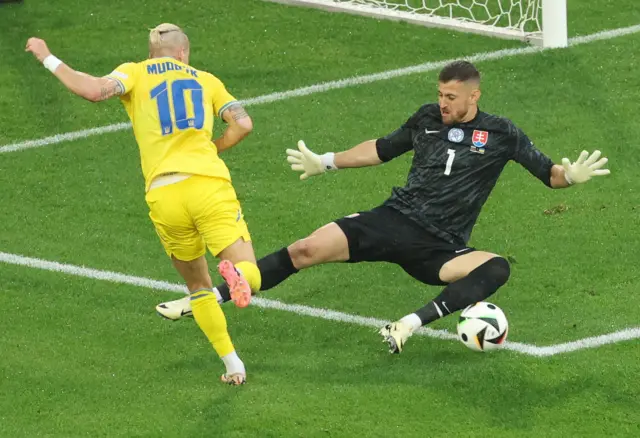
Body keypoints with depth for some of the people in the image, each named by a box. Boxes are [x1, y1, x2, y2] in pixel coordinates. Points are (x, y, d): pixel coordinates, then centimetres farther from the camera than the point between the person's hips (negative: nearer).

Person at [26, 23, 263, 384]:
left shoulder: (135, 73, 13)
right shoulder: (206, 80, 20)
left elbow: (95, 90, -7)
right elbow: (243, 124, 9)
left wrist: (49, 60, 5)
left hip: (163, 193, 1)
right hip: (209, 184, -1)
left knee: (198, 287, 20)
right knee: (251, 277, -1)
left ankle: (233, 365, 13)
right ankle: (237, 274, -38)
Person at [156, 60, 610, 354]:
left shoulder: (500, 134, 2)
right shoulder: (428, 119, 11)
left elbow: (547, 171, 1)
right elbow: (384, 148, 26)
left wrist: (570, 175, -22)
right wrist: (327, 162, 25)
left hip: (439, 249, -3)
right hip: (394, 220, 3)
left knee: (497, 268, -34)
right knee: (306, 250, -14)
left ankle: (411, 324, -43)